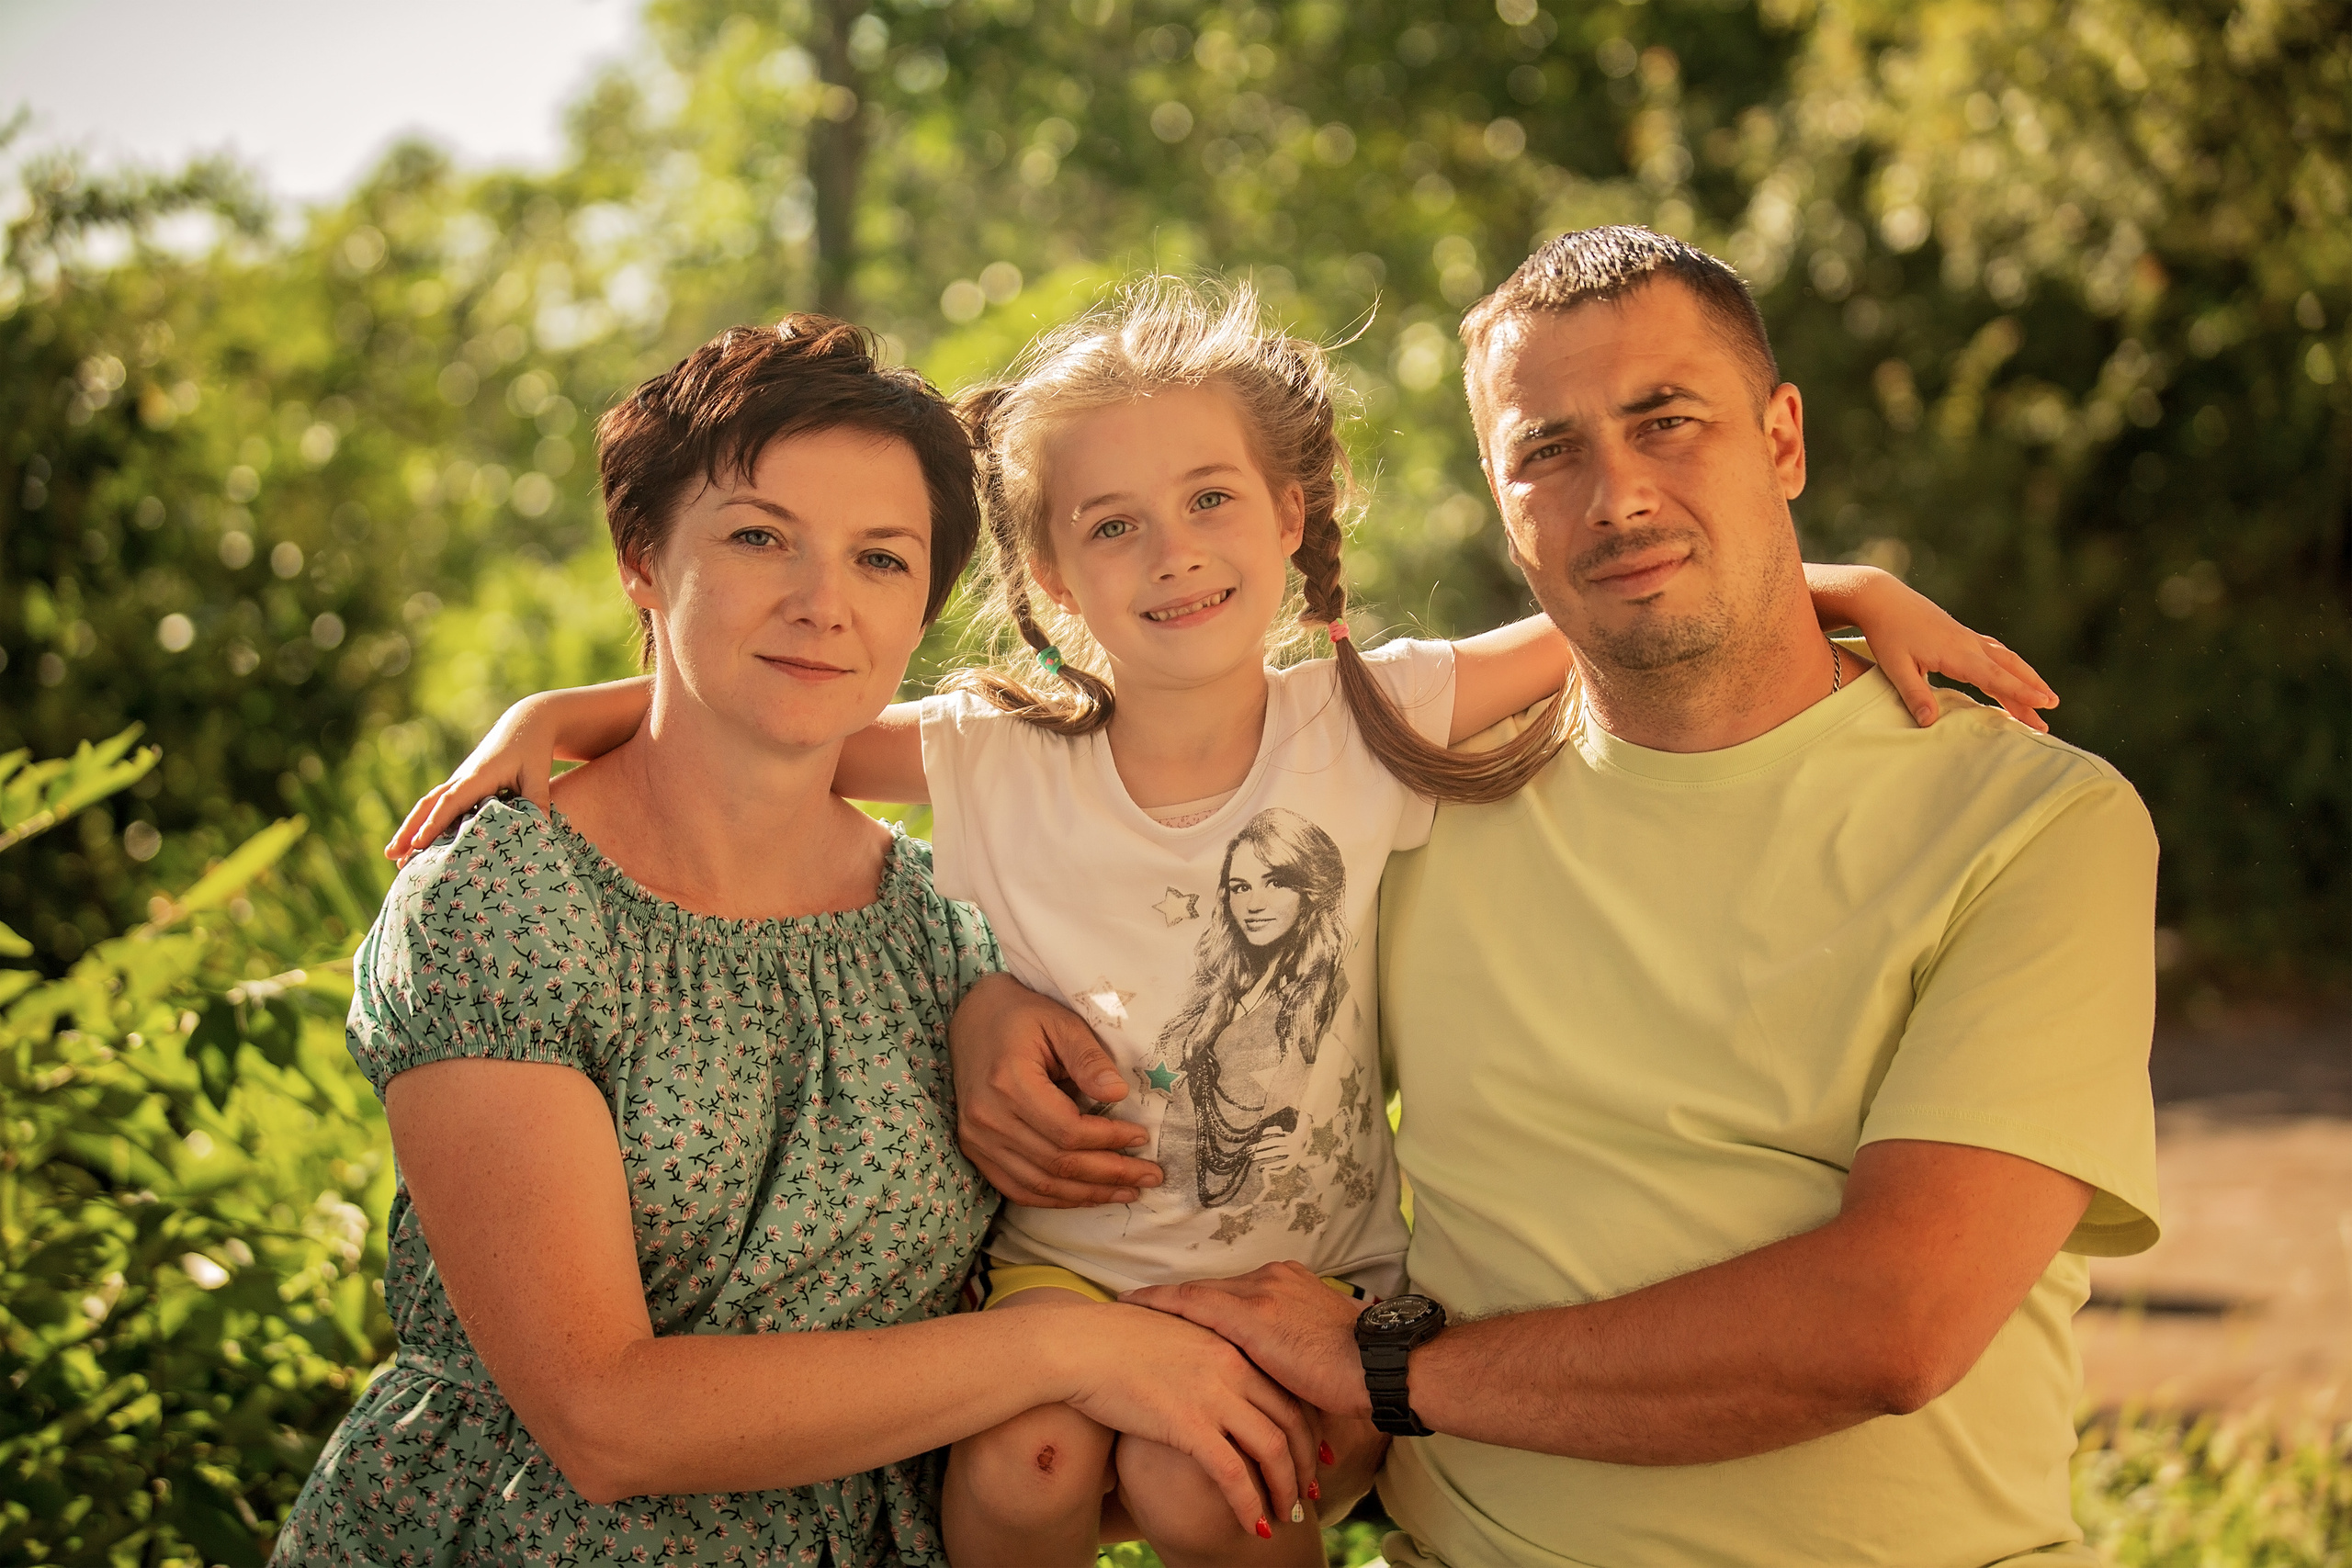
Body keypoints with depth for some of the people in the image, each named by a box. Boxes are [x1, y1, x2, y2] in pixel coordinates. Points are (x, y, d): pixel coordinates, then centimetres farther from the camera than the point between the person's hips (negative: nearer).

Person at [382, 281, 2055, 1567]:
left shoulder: (1368, 721, -8)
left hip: (1316, 1275, -1)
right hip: (1065, 1254, 1)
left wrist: (1847, 587, -14)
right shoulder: (996, 761, -5)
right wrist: (566, 711, -13)